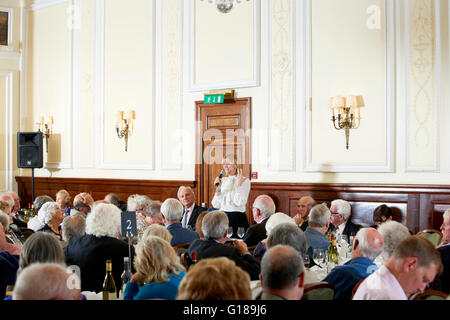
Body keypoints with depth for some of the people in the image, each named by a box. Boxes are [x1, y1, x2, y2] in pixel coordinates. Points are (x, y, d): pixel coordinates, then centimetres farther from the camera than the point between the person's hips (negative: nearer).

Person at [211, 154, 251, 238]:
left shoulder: (244, 180, -4)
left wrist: (238, 185, -14)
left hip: (238, 219, -5)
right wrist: (218, 188, -3)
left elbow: (239, 202, -14)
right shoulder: (222, 180, 11)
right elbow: (216, 205, 7)